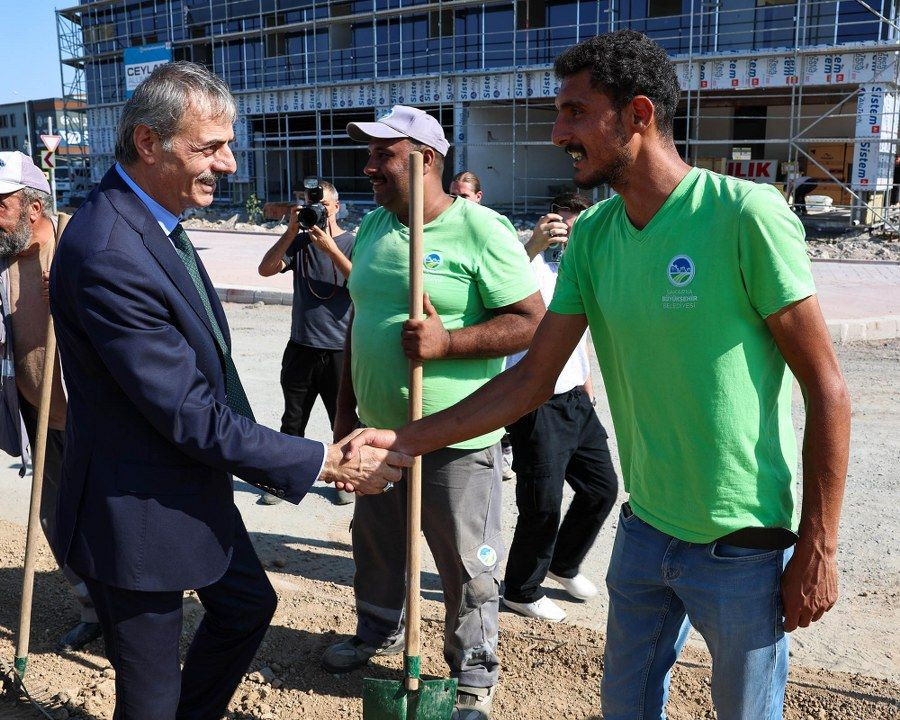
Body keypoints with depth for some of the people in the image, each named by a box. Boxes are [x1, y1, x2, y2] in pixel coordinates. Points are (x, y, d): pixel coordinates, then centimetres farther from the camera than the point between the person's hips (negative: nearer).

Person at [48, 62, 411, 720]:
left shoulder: (154, 218, 2)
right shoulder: (109, 255, -30)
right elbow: (188, 414, -27)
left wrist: (257, 459, 13)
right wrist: (321, 462, -21)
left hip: (195, 488, 10)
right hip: (138, 517, -10)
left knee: (249, 604, 26)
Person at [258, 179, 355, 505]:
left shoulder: (351, 243, -2)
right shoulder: (300, 242, 6)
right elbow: (265, 269, -7)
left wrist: (330, 248, -23)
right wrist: (291, 231, -14)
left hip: (339, 349, -3)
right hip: (301, 347, 3)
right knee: (292, 420, 13)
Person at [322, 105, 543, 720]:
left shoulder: (481, 230, -14)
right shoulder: (372, 227, 8)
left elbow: (532, 321, -16)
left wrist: (446, 343, -25)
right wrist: (346, 410, 17)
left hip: (456, 439, -6)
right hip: (379, 429, 7)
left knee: (468, 563, 7)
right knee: (376, 544, 22)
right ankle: (379, 633, 47)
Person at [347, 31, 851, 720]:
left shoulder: (745, 213, -18)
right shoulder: (592, 235, -1)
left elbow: (827, 389, -14)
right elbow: (534, 377, 2)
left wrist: (818, 549, -13)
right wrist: (406, 439, -3)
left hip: (743, 545, -5)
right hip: (646, 528, 5)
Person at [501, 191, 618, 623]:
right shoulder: (532, 264, -15)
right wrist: (532, 246, -48)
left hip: (575, 400, 9)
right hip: (537, 405, -9)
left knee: (602, 487, 16)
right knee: (543, 505, -1)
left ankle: (563, 564, 39)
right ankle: (521, 591, 22)